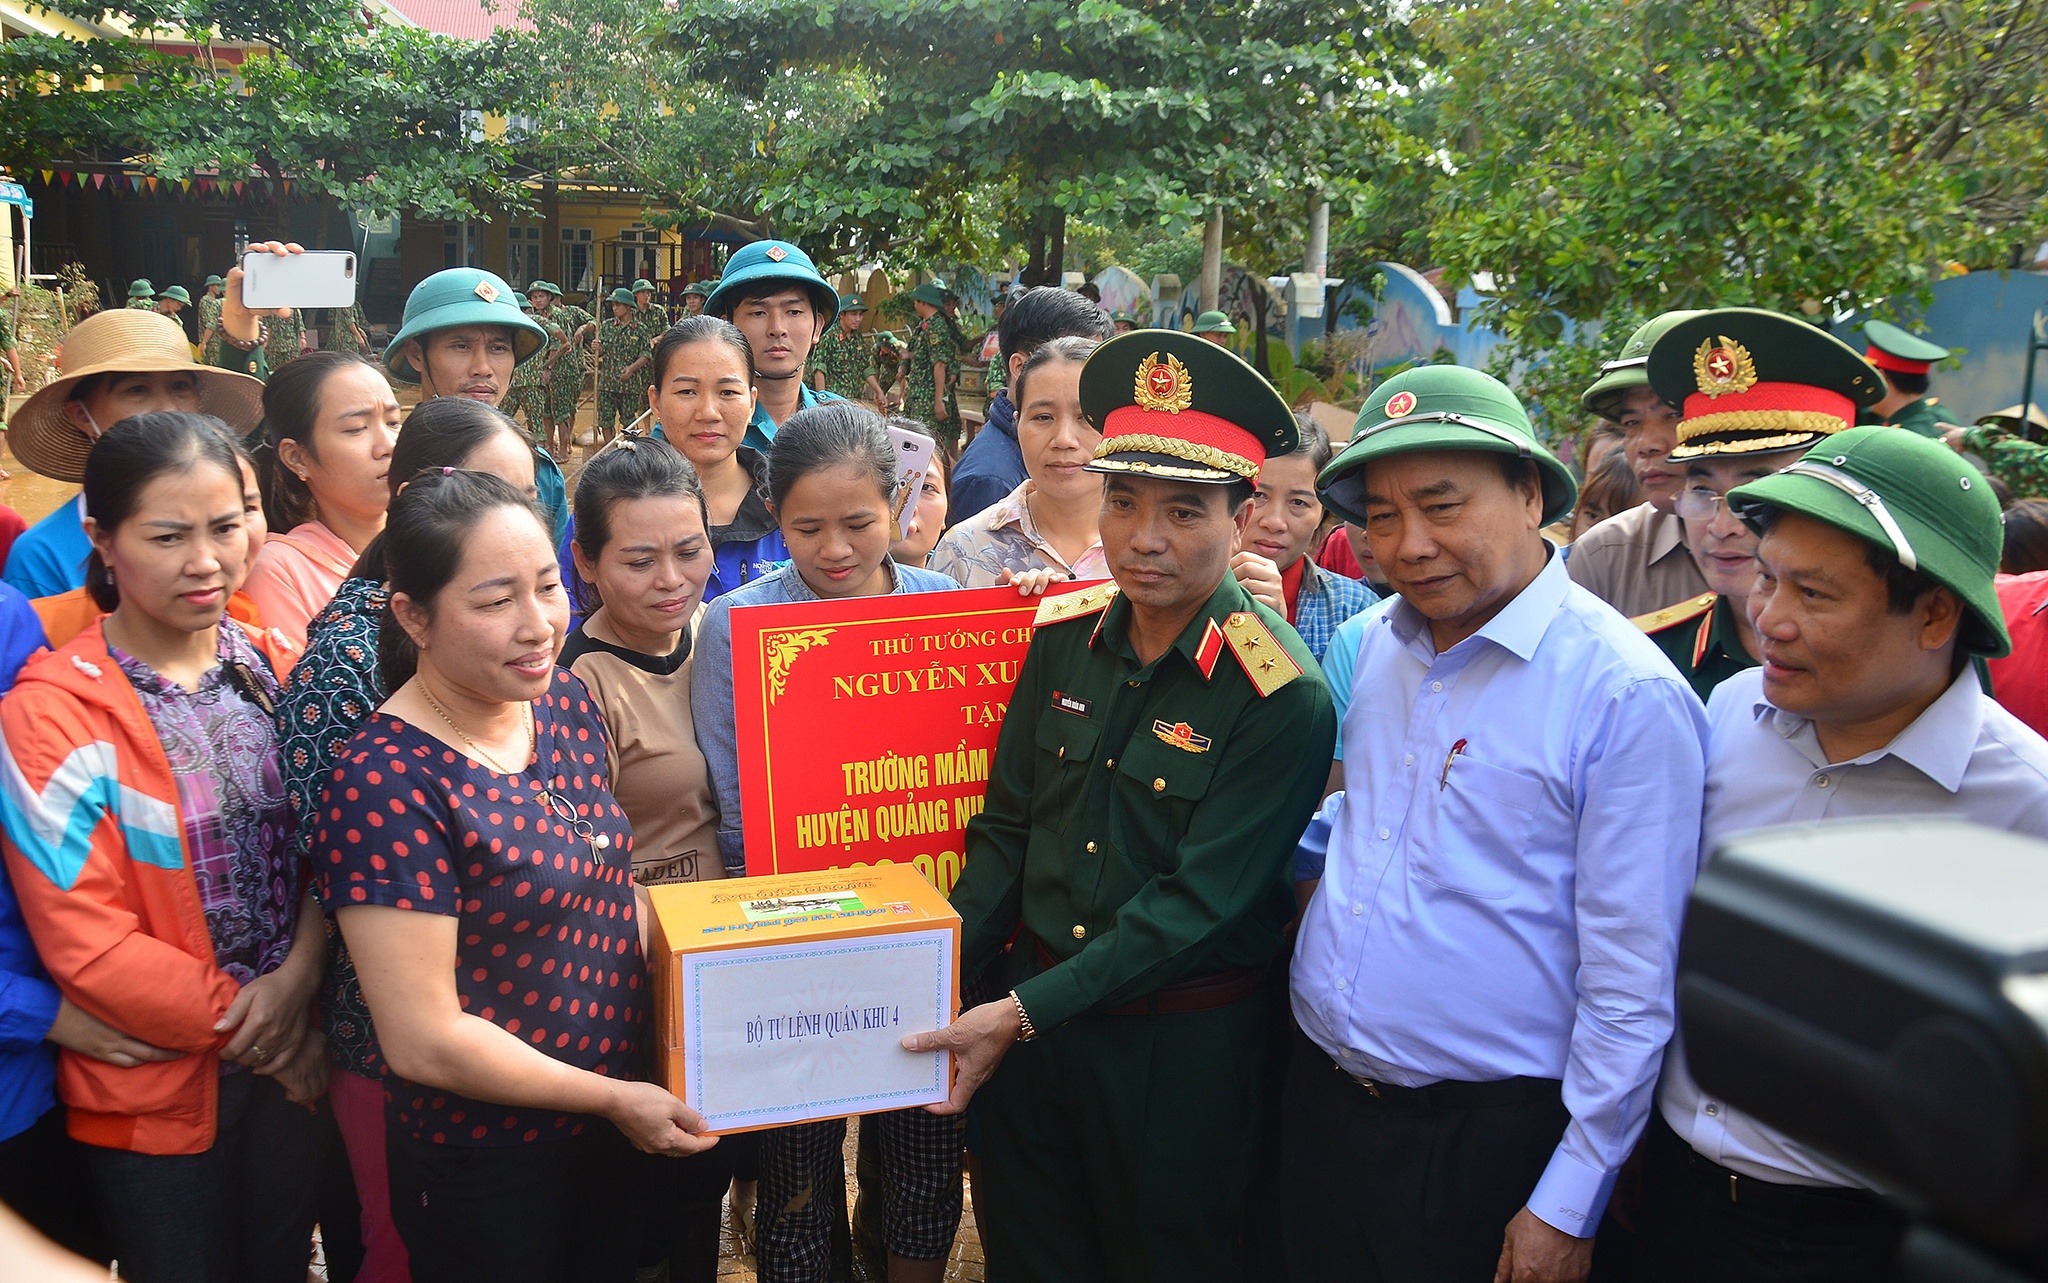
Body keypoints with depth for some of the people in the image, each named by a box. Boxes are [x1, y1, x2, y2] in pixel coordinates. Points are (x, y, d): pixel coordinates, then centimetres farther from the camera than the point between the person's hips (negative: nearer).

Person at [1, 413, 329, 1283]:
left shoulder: (270, 664, -1)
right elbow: (85, 943, -16)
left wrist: (300, 977, -16)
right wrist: (245, 1026, -13)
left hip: (296, 1057, 4)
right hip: (158, 1088, -4)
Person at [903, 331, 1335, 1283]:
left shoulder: (1283, 697, -19)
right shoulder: (1064, 636, -2)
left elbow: (1196, 906, -20)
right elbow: (1007, 823, 5)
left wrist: (1025, 1012, -20)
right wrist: (943, 967, -7)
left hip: (1183, 1048, -4)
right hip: (1027, 1006, 5)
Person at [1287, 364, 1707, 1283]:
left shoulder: (1628, 695, -17)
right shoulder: (1373, 645, 2)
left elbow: (1631, 984, -15)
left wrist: (1567, 1207, -13)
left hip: (1484, 1140, -6)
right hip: (1319, 1099, 6)